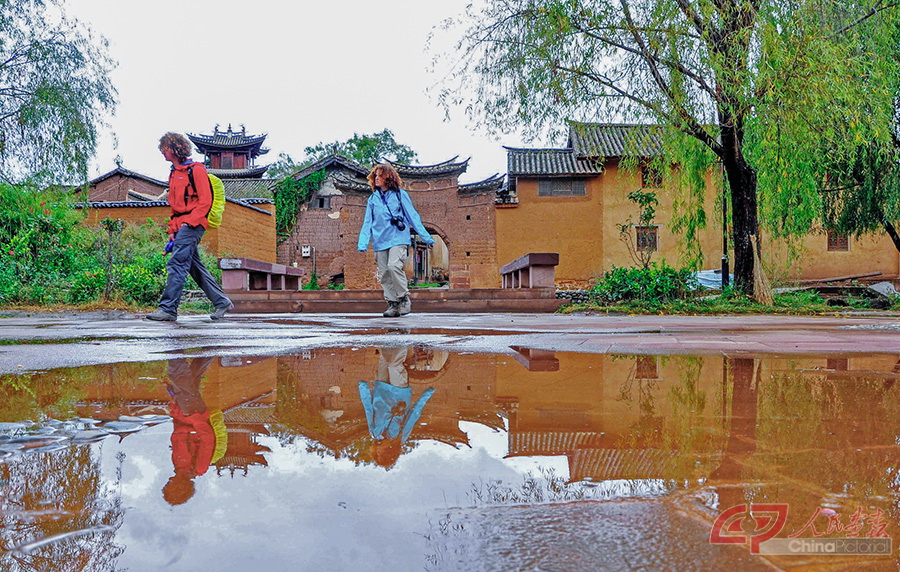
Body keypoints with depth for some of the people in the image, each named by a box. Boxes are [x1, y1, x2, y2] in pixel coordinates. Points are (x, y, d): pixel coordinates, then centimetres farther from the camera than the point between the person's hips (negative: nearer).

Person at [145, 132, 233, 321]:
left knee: (176, 264, -16)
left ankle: (168, 309, -17)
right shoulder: (174, 173, 22)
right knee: (196, 267, 10)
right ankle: (221, 302, 18)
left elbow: (205, 201, -12)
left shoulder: (196, 170, -5)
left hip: (192, 225, -9)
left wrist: (188, 222, -19)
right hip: (181, 226, 9)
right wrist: (172, 229, 15)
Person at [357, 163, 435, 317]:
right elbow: (367, 222, 13)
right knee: (384, 274, 1)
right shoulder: (373, 198, 14)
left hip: (398, 239, -4)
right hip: (380, 241, 4)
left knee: (394, 266, -23)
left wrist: (426, 237, 4)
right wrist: (363, 243, 0)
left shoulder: (400, 195, 5)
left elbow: (413, 217, 7)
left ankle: (404, 299, -8)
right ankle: (393, 304, 12)